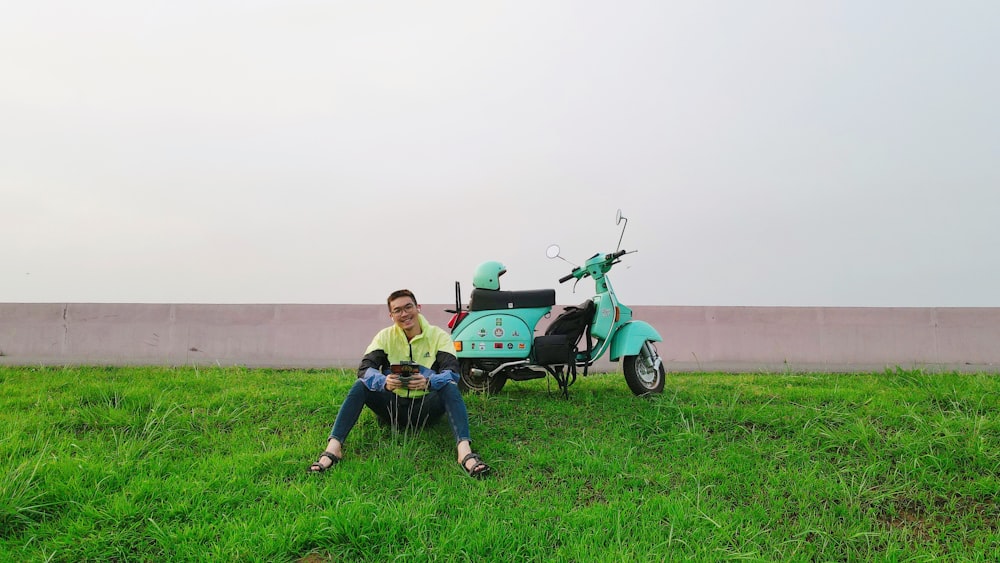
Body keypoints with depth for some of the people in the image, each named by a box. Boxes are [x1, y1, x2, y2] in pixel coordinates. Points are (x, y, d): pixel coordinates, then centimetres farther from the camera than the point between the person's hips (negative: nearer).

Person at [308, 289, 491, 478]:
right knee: (360, 386, -22)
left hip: (425, 408, -1)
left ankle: (464, 451, -47)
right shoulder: (385, 336, 1)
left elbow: (452, 372, -19)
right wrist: (384, 382, -37)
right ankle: (333, 448, -30)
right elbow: (364, 368, -14)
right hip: (392, 407, 2)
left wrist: (429, 382, -41)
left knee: (450, 387, -30)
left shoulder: (438, 336, -5)